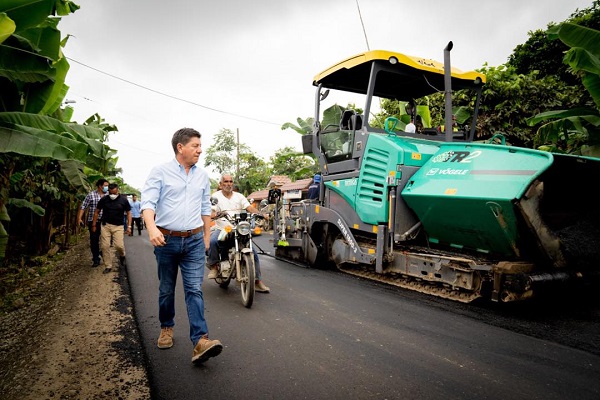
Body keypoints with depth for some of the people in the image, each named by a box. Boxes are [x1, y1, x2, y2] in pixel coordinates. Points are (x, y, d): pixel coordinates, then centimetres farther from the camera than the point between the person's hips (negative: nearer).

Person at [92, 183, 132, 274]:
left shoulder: (124, 200, 0)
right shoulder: (104, 199, 2)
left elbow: (128, 213, 6)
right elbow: (97, 212, 11)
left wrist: (129, 226, -1)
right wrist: (94, 225, 8)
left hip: (118, 226, -1)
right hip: (105, 225, 2)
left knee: (119, 245, -13)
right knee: (105, 246, -2)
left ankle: (122, 256, 22)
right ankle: (108, 266, 10)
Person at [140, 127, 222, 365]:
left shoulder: (202, 175, 10)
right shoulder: (160, 172, -3)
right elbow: (148, 202, -12)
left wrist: (207, 236, 17)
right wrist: (151, 228, -30)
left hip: (195, 241, 2)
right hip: (166, 240, -2)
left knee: (195, 290, -6)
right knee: (166, 290, 13)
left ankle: (200, 341, -10)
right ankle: (166, 328, 34)